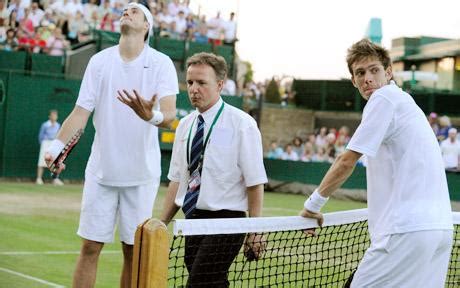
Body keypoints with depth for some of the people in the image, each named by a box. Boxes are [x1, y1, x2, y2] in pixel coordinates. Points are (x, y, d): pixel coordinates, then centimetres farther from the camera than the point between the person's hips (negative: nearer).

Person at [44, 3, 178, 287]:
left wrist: (151, 115, -40)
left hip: (142, 174, -1)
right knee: (90, 247, 1)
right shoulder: (99, 61, 3)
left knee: (134, 251, 5)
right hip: (101, 171, 1)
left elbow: (170, 115, -17)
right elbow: (81, 112, 0)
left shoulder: (161, 63, -4)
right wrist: (58, 146, -17)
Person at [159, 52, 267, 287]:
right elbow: (177, 180, 16)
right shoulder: (185, 125, 11)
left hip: (225, 220, -6)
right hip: (192, 221, 6)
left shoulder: (242, 124, -8)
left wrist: (255, 231, -13)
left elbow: (255, 182, -10)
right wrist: (161, 224, 11)